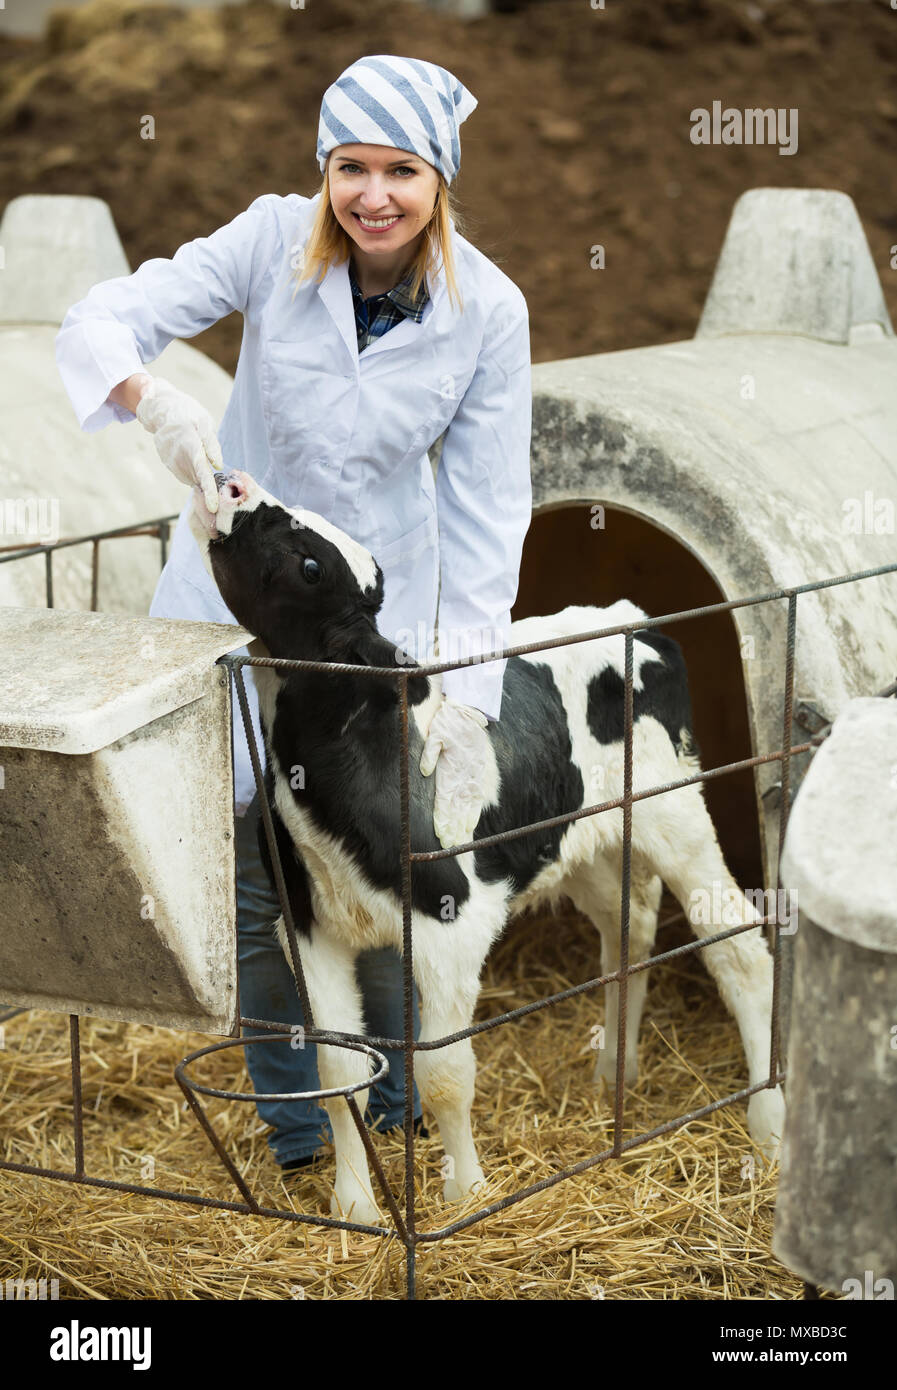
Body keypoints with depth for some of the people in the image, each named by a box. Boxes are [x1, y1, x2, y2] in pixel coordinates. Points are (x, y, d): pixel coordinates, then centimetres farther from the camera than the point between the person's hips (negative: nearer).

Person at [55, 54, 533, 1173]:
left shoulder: (488, 309, -14)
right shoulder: (275, 241, -14)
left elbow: (486, 511, -13)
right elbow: (101, 321, -18)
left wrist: (468, 699, -20)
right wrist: (155, 399, -42)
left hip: (379, 605, 0)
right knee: (255, 886, 4)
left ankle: (401, 1112, 26)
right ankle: (295, 1131, 23)